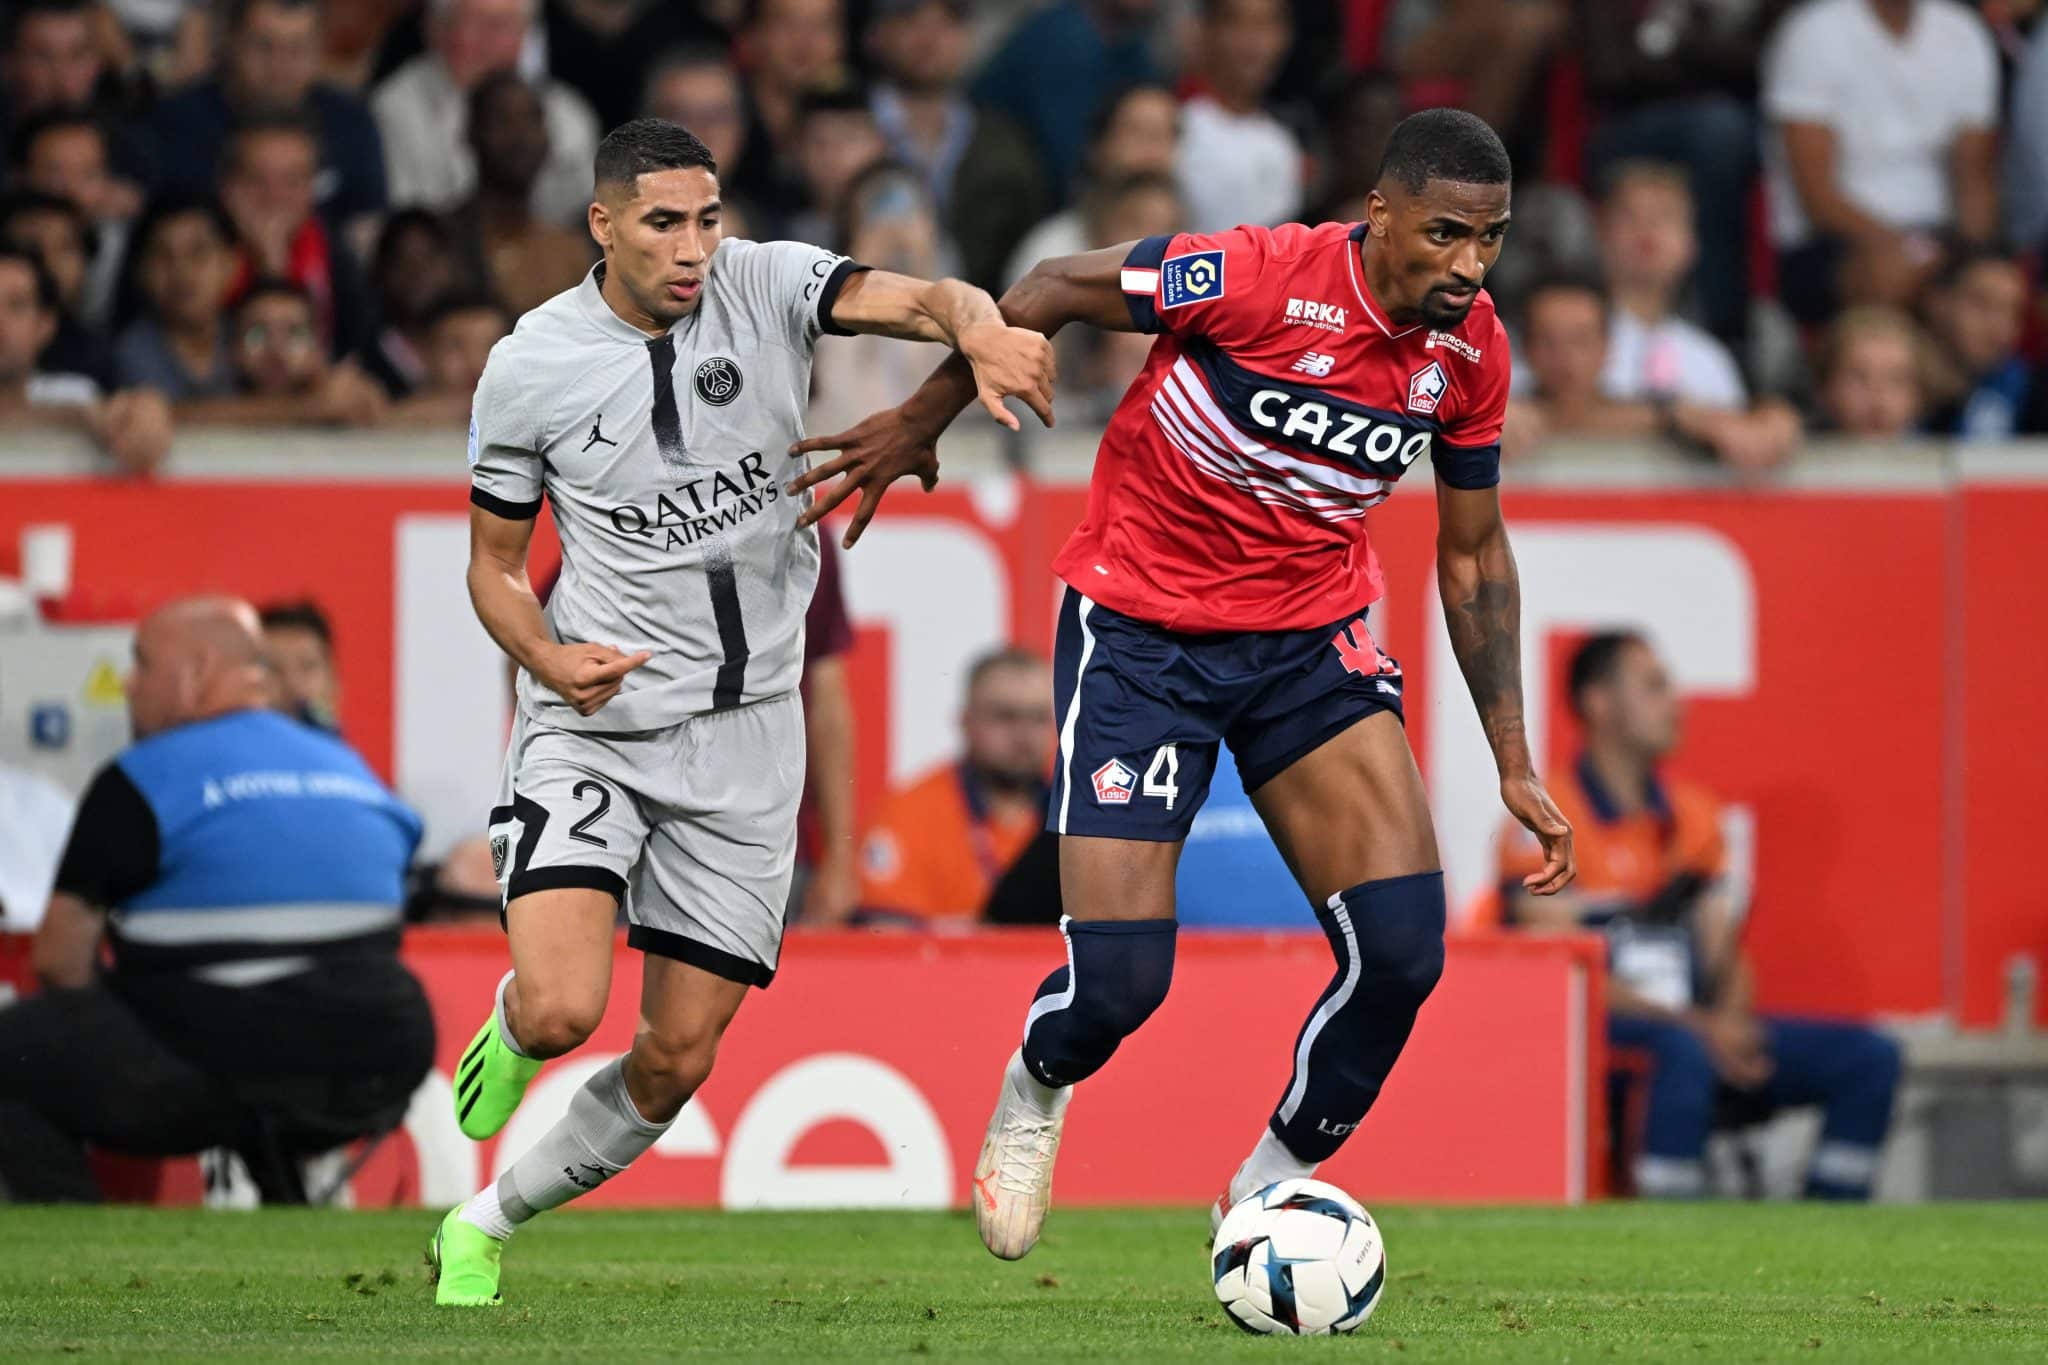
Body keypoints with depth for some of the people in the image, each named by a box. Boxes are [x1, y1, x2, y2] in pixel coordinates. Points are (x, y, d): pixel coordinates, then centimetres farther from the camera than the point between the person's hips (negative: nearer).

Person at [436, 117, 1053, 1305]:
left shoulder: (766, 286, -5)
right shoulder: (531, 368, -6)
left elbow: (916, 299, -23)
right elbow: (494, 562, 6)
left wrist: (978, 326, -47)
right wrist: (549, 657, -15)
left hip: (744, 729, 2)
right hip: (594, 723, -2)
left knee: (678, 1060, 5)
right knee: (563, 1011, -22)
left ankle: (488, 1227, 28)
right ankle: (507, 1032, 17)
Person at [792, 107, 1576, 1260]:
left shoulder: (1473, 352, -6)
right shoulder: (1263, 277, -24)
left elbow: (1474, 551, 8)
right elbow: (1058, 289, -9)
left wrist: (1515, 764, 8)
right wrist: (921, 425, -1)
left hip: (1311, 635, 4)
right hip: (1141, 632, -4)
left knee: (1402, 947, -15)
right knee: (1119, 981, -10)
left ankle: (1271, 1191, 9)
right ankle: (1037, 1088, 28)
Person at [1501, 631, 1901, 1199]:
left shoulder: (1693, 815, 15)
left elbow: (1722, 952, 14)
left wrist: (1730, 1020, -10)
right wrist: (1697, 1026, -21)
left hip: (1699, 1026, 8)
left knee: (1869, 1057, -5)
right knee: (1684, 1052, -40)